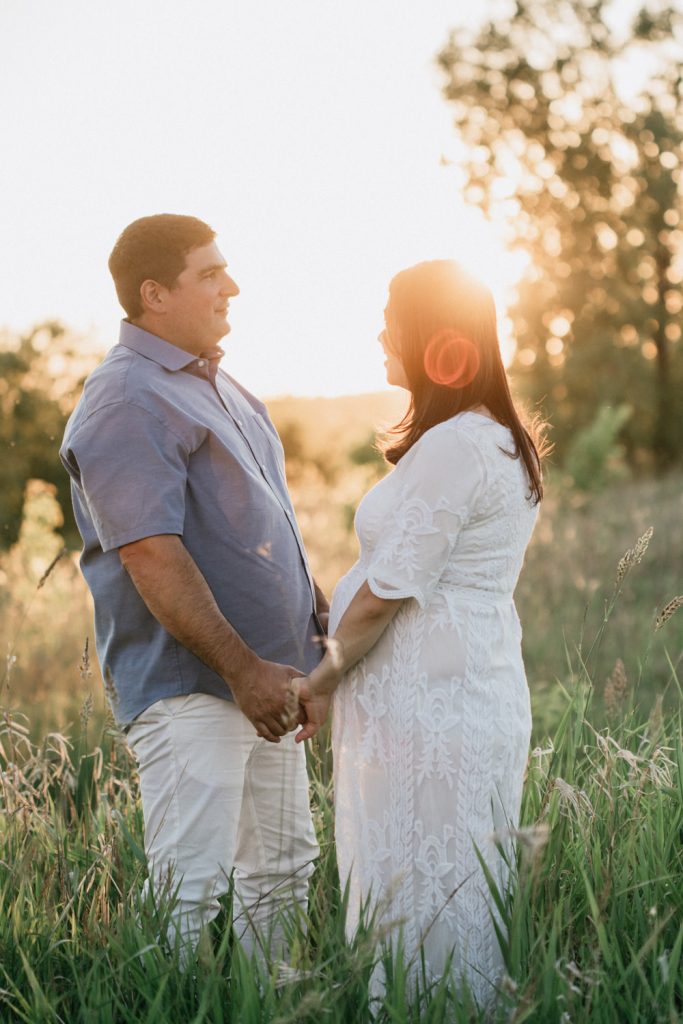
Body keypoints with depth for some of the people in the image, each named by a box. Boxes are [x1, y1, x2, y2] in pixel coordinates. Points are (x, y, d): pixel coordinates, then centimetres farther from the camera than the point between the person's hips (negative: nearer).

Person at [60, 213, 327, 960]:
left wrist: (323, 609, 17)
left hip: (261, 674, 10)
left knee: (282, 870, 17)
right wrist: (242, 669, -23)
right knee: (189, 887, -6)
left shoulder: (215, 386, 16)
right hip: (188, 684, -10)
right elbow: (153, 557, -22)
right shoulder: (126, 401, -15)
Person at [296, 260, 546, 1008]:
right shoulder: (500, 441, 13)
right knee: (461, 895, 16)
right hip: (471, 690, 10)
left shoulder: (452, 447, -17)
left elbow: (386, 594, -16)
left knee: (417, 904, 0)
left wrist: (323, 679, -3)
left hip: (426, 707, -10)